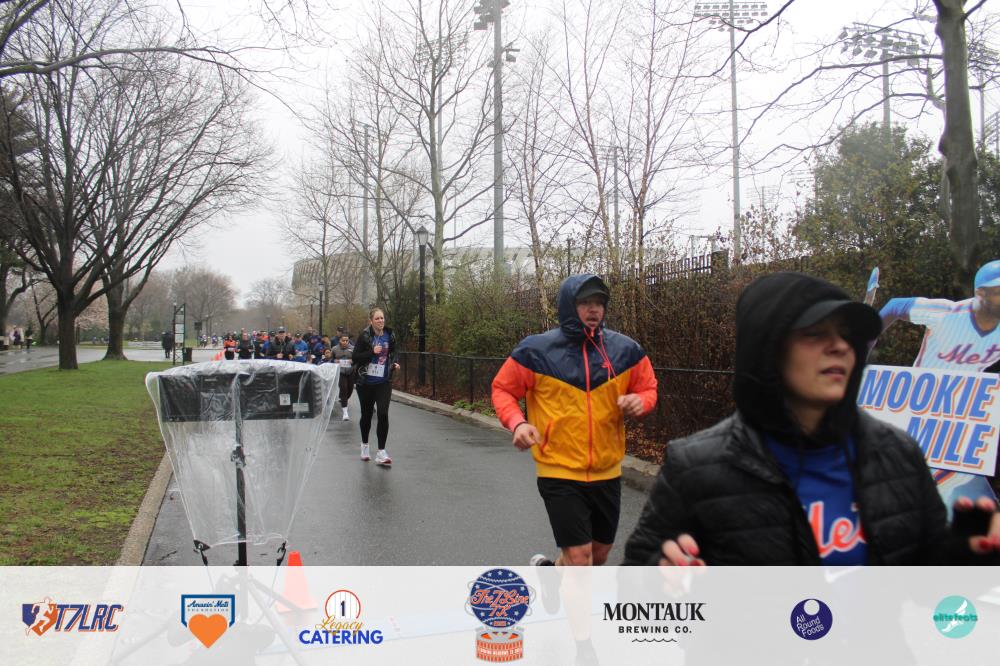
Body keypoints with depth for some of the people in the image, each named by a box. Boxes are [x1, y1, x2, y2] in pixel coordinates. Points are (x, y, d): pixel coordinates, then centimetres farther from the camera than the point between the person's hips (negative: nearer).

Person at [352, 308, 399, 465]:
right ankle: (364, 445, 37)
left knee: (383, 414, -12)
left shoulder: (389, 335, 1)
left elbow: (394, 351, 18)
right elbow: (355, 357, -11)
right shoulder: (365, 336, -10)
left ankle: (381, 452, -6)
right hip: (366, 382, -1)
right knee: (366, 414, 14)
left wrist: (395, 363, -1)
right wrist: (372, 352, -23)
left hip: (384, 382, 1)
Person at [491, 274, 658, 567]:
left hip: (607, 473, 5)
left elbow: (648, 389, 10)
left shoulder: (625, 349, -2)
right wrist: (517, 422, -18)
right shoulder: (537, 350, -9)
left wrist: (639, 402, -14)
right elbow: (503, 389, 1)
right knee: (579, 557, -8)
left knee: (599, 554, 20)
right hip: (559, 472, -4)